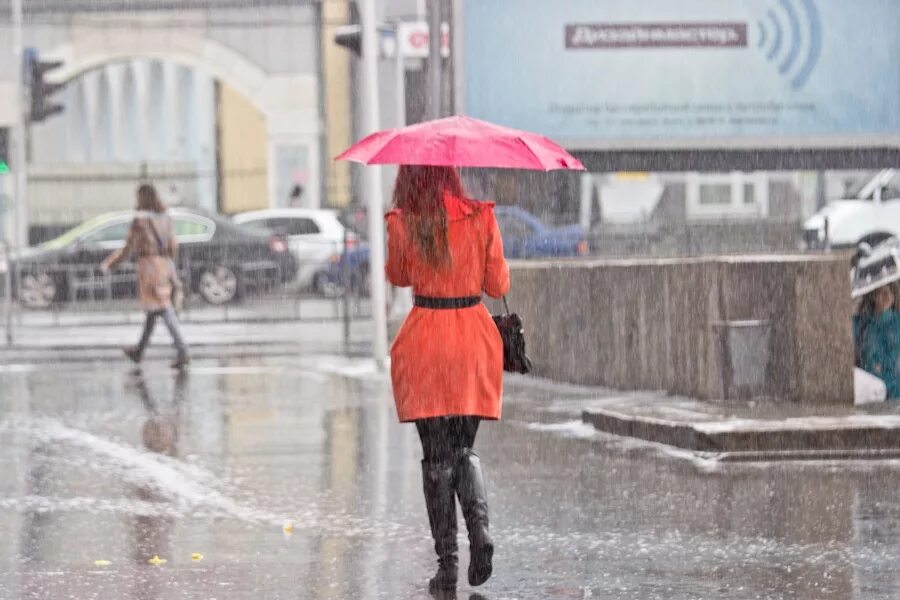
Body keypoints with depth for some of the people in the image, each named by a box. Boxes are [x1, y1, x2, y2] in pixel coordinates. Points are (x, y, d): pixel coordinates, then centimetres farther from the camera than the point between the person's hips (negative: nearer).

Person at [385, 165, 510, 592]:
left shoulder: (402, 223, -7)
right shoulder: (481, 217, -3)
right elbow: (499, 285, 3)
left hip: (425, 342, -2)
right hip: (474, 337, 2)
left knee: (436, 457, 5)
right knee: (464, 448, 16)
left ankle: (446, 565, 2)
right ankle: (480, 527, -10)